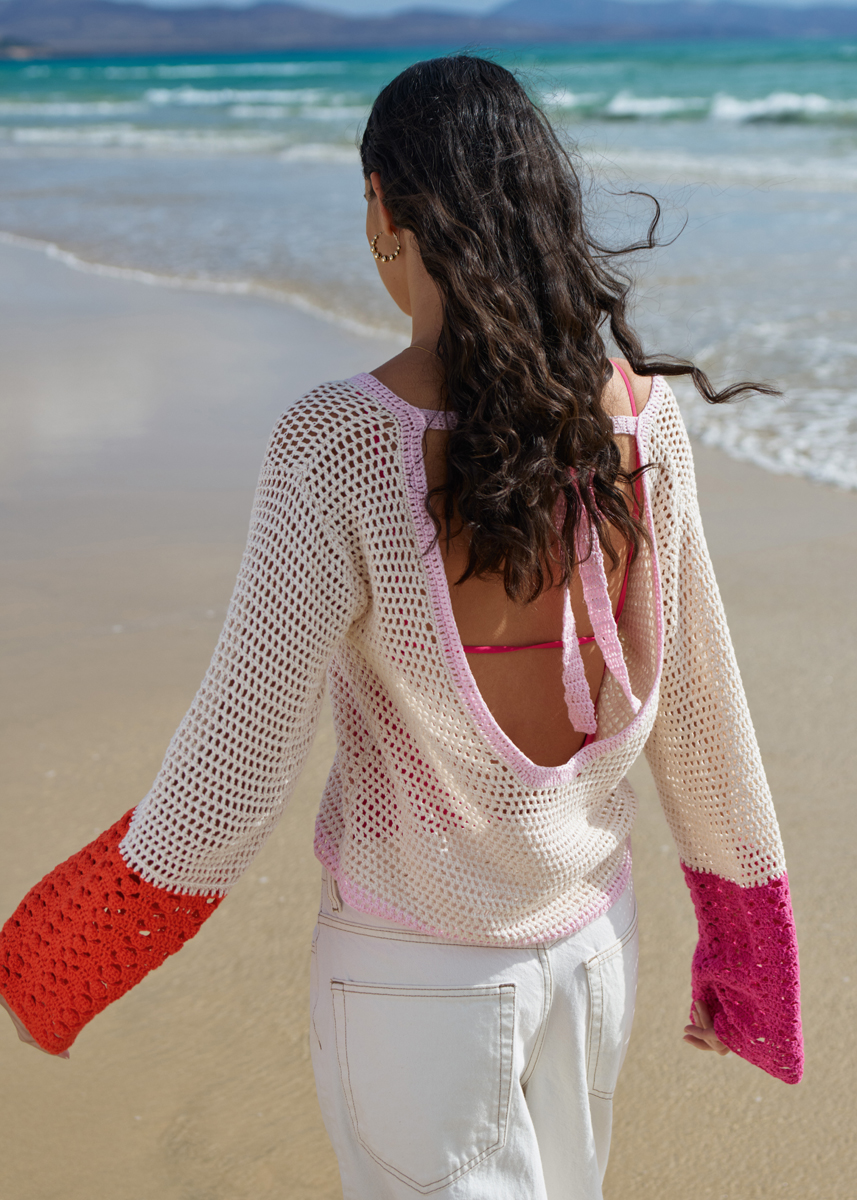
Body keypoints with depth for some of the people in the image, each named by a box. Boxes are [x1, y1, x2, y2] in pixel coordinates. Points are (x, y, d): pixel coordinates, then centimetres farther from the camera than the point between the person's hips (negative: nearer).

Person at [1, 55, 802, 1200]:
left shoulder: (340, 449, -26)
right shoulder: (641, 410, -12)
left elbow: (234, 775, -22)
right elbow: (697, 698, -2)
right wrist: (744, 934, 14)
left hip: (417, 973, -5)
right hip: (594, 933, 5)